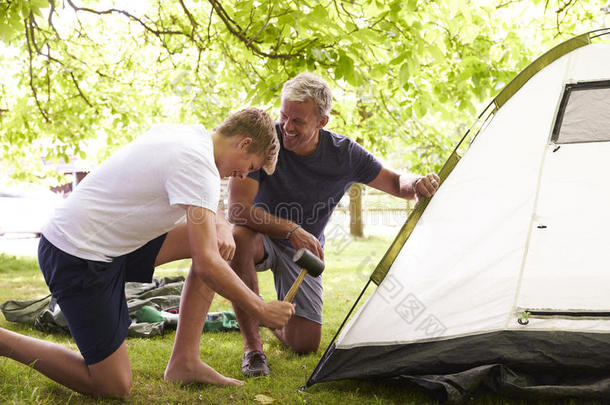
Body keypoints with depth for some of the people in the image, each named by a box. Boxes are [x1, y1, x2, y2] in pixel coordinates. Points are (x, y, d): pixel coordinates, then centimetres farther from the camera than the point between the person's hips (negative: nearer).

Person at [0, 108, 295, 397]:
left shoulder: (188, 133, 7)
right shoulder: (198, 166, -21)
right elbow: (206, 266, -24)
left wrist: (222, 229, 3)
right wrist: (261, 310, -13)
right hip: (78, 259, -10)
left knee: (217, 241, 4)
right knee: (114, 386, -3)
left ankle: (184, 362, 7)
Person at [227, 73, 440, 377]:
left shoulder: (344, 153, -16)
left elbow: (394, 182, -4)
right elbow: (237, 210, -29)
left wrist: (416, 184, -30)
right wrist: (291, 230, -43)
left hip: (304, 248, 2)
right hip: (263, 237, -2)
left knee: (304, 345, -8)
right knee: (239, 236, -41)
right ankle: (252, 345, -25)